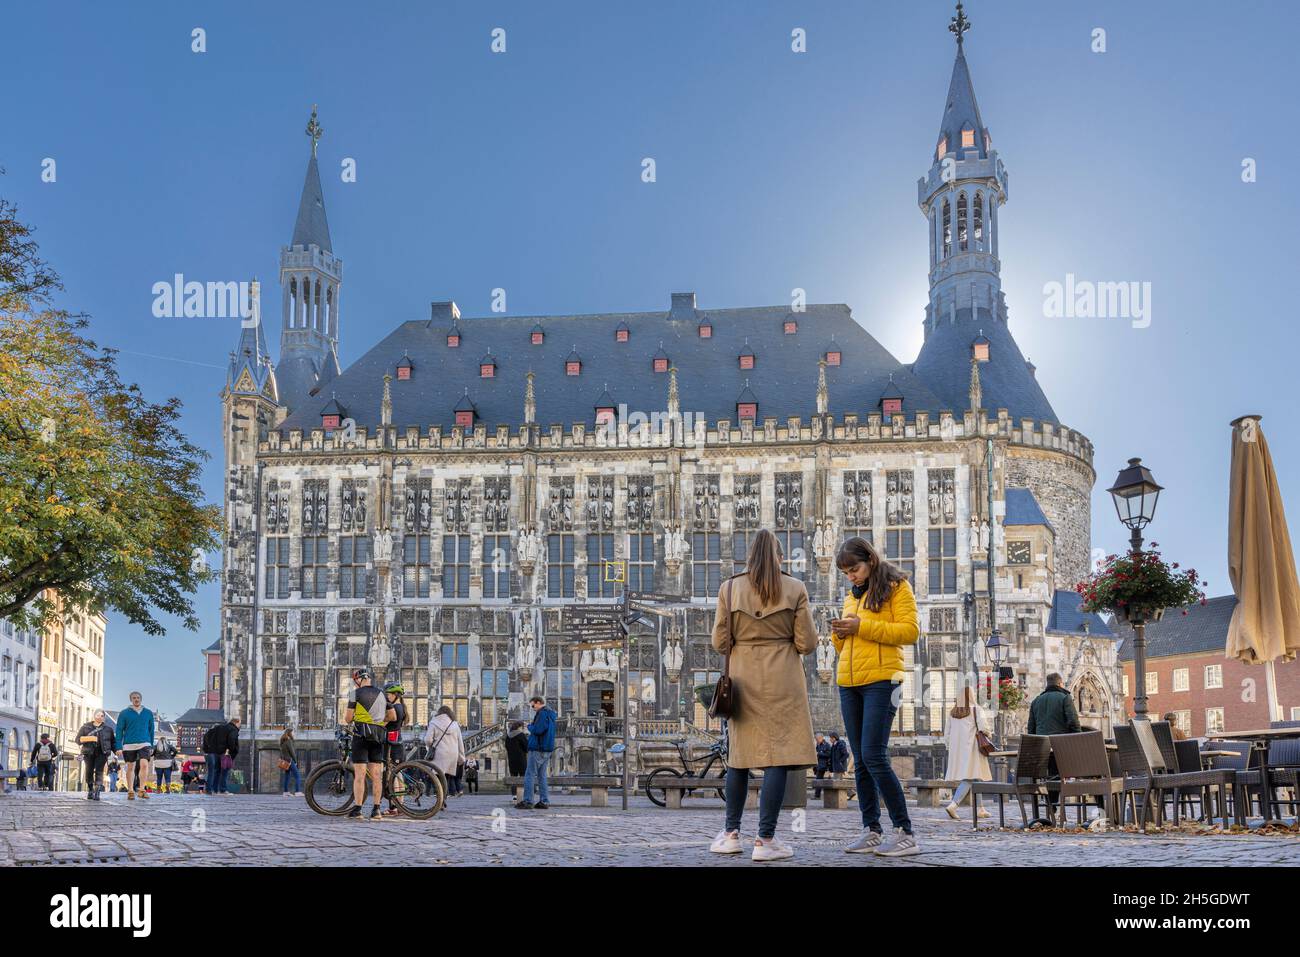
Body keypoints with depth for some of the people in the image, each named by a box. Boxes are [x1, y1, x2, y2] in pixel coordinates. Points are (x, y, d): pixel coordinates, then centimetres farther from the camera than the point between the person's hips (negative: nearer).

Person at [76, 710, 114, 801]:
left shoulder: (108, 729, 17)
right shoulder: (86, 727, 14)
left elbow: (113, 742, 17)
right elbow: (78, 739, 6)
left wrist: (116, 751, 1)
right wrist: (89, 738, -11)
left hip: (102, 753, -1)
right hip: (89, 753, 1)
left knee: (99, 771, -14)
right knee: (89, 771, -2)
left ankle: (97, 793, -21)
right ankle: (90, 791, 15)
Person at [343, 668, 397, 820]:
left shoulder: (356, 693, -2)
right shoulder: (381, 694, 14)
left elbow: (347, 718, -5)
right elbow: (393, 717, 16)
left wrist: (348, 720, 17)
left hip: (361, 735, -5)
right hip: (378, 736, 5)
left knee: (359, 774, -5)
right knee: (376, 775, 5)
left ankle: (357, 809, -6)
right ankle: (376, 808, 3)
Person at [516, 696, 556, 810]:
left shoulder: (542, 713, -13)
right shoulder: (550, 714, 17)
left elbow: (537, 730, -22)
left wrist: (530, 726, -3)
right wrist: (532, 730, 11)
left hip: (538, 749, -9)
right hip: (547, 749, 9)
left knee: (529, 775, -6)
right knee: (542, 776, 11)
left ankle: (527, 801, -8)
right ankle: (544, 801, 9)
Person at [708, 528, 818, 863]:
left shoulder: (729, 588, 1)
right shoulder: (795, 589, -2)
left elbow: (720, 642, 0)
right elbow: (807, 644, -4)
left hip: (743, 680, 2)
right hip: (782, 681, -2)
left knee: (740, 757, 13)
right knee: (778, 757, -2)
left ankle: (731, 834, 18)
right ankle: (765, 841, -5)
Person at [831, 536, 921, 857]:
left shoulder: (897, 587, 0)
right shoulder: (851, 597, 20)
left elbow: (910, 631, -10)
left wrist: (863, 626, -16)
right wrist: (839, 634, 1)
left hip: (881, 679, -7)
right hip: (848, 683, 7)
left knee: (874, 755, -14)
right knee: (860, 760, 6)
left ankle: (905, 832, -9)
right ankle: (871, 831, 11)